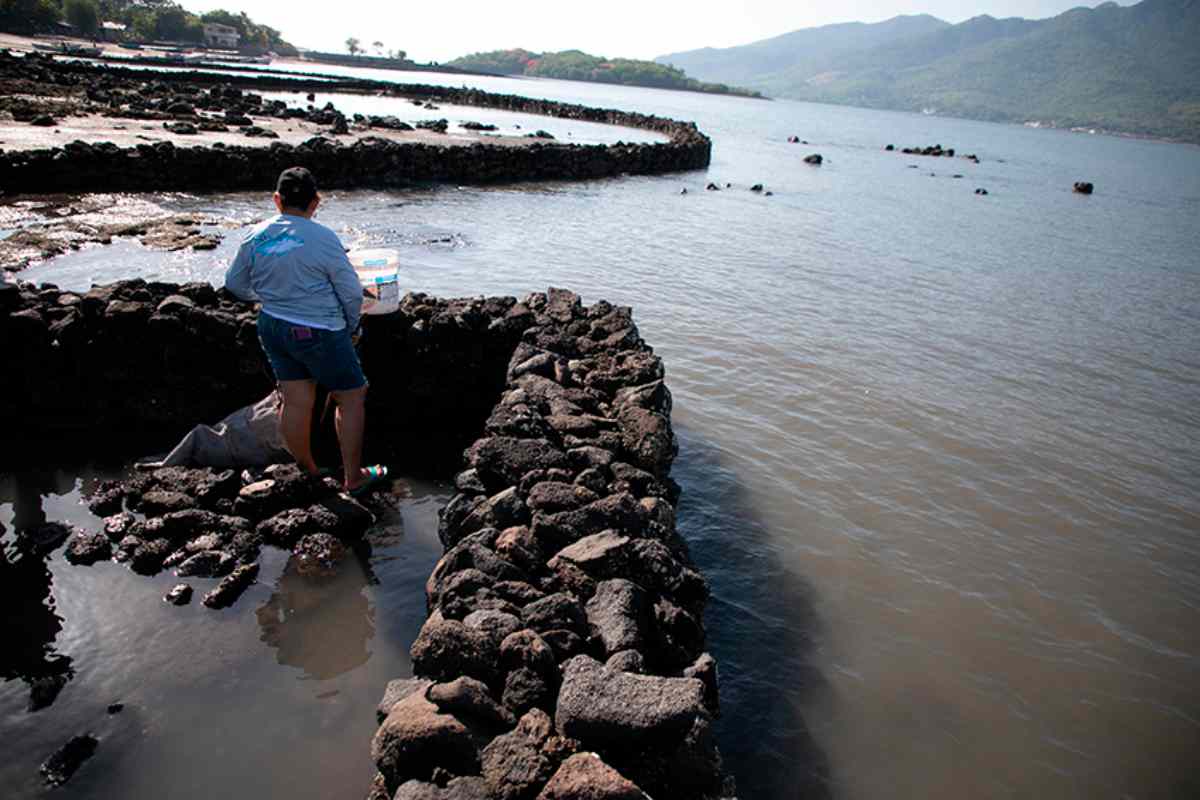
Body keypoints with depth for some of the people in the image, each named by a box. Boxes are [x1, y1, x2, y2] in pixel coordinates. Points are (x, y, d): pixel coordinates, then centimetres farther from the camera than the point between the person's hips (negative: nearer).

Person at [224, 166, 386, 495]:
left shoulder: (255, 236, 1)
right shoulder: (323, 238, -15)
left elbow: (235, 284, 12)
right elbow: (351, 291, -10)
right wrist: (351, 326, 8)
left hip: (272, 327, 6)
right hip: (317, 332, -6)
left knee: (296, 401, 14)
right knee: (351, 397, 8)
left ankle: (307, 472, 29)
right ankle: (353, 477, 14)